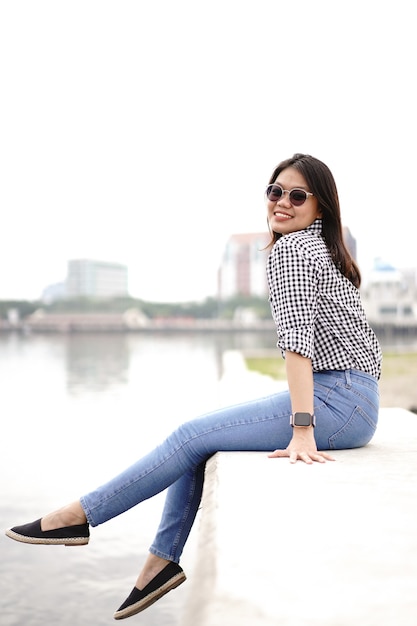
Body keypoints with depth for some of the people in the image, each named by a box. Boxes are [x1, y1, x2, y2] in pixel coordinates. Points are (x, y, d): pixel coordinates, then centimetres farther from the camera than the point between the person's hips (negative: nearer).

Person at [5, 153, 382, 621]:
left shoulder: (289, 249, -11)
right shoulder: (321, 247, 18)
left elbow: (297, 338, -21)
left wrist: (302, 430, -27)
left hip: (340, 403, -9)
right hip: (353, 401, 9)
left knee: (192, 436, -8)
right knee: (198, 439, 9)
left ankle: (77, 516, 3)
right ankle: (164, 559, 16)